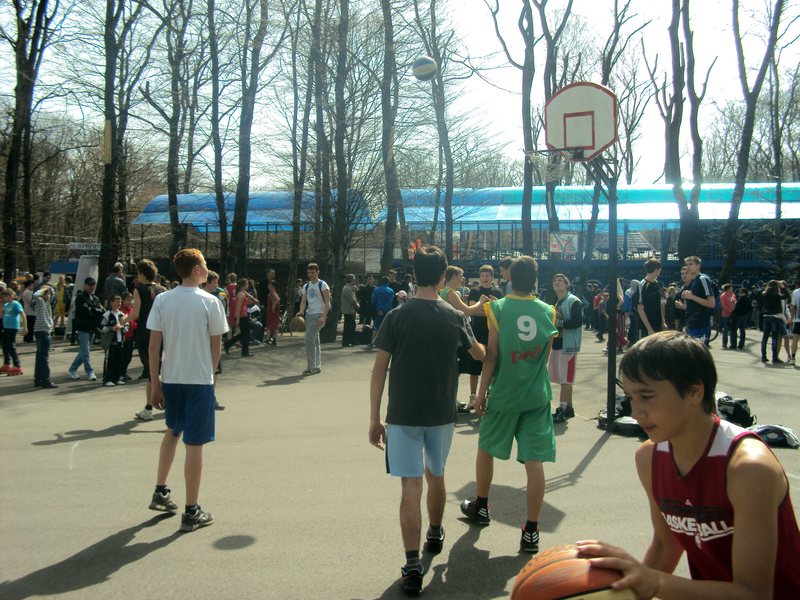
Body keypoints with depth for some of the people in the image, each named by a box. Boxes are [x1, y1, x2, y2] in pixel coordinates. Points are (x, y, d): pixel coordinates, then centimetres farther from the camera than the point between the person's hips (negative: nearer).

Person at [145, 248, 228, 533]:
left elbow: (154, 344, -2)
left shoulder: (162, 300, -1)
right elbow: (216, 345, -4)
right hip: (200, 379, -4)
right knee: (194, 444, 2)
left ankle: (160, 493, 34)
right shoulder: (209, 302, -9)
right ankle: (191, 512, 9)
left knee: (172, 431, 26)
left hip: (170, 379, 4)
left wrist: (155, 382, 4)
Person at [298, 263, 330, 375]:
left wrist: (323, 317, -20)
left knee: (309, 339, -14)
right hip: (309, 314, 7)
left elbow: (327, 302, -10)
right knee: (314, 340, 11)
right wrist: (301, 311, -13)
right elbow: (303, 301, 7)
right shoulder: (306, 286, 12)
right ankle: (317, 366, 18)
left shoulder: (322, 285, -7)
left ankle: (312, 367, -9)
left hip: (318, 315, -7)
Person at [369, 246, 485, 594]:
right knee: (435, 477, 22)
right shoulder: (455, 318, -2)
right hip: (441, 414, 2)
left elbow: (379, 371, -8)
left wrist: (374, 420, 0)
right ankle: (435, 534, 44)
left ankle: (412, 567, -2)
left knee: (410, 487, 0)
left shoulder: (396, 317, -8)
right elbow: (479, 354, 17)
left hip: (402, 415, -2)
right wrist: (488, 351, 42)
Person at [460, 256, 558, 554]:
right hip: (537, 395, 2)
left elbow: (491, 355, -9)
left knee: (486, 448, 20)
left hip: (503, 393, -2)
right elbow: (546, 355, 10)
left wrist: (481, 393, -2)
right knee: (534, 460, 2)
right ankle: (531, 531, 4)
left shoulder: (498, 308, -8)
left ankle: (480, 507, 37)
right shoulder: (548, 311, 1)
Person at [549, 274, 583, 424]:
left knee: (565, 379, -7)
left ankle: (562, 410, -6)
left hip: (568, 345, -9)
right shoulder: (557, 303, 17)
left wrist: (559, 322, -22)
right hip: (557, 343, 9)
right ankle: (569, 408, 19)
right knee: (563, 379, 12)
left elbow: (577, 322, -20)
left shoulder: (574, 301, -10)